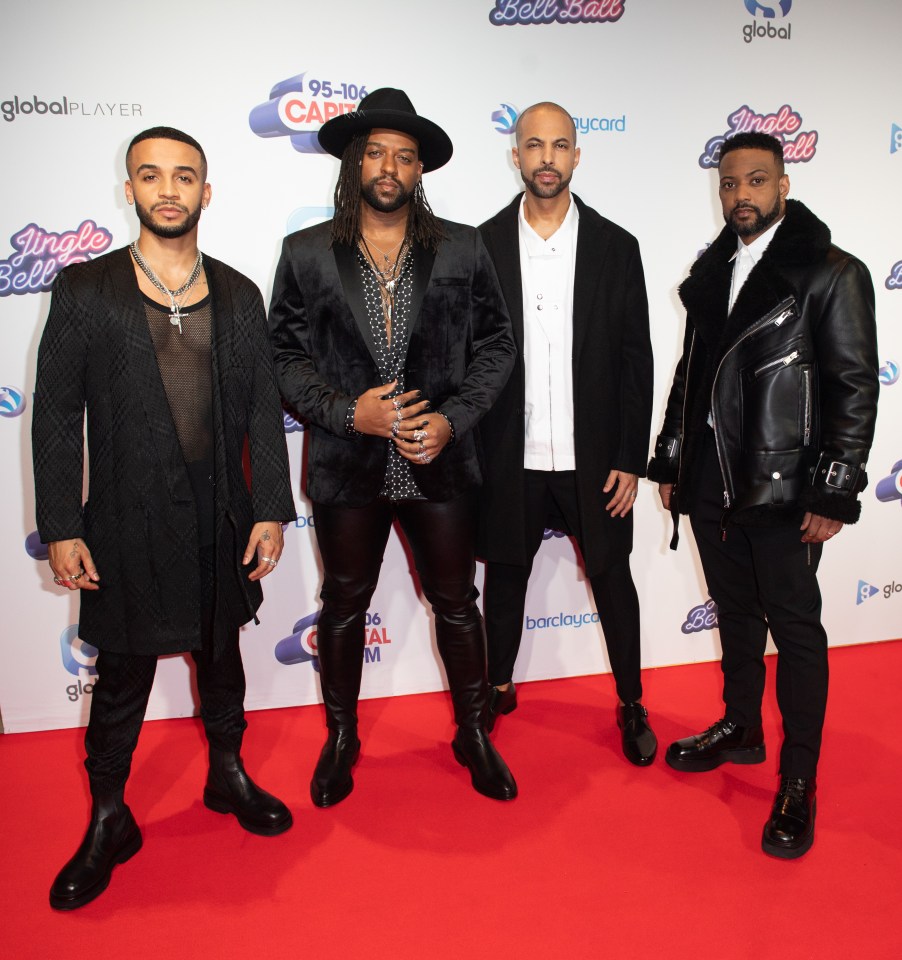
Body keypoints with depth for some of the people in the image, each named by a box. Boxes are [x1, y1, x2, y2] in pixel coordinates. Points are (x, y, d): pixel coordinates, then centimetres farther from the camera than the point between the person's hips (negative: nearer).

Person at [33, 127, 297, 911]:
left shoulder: (238, 295, 4)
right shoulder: (85, 290, -3)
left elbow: (263, 410, 4)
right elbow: (57, 415, -4)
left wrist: (271, 509, -1)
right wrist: (60, 528, -7)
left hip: (221, 518, 3)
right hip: (129, 521, -2)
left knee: (222, 654, 19)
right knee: (122, 675, 9)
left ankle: (228, 775, 41)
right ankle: (108, 823, 29)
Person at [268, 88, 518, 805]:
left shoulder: (462, 249, 1)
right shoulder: (307, 254, -1)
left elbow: (496, 345, 2)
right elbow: (286, 357, -1)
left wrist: (452, 419, -12)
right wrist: (349, 413, -16)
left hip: (441, 464, 1)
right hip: (348, 468, 0)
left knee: (457, 604, 13)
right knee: (344, 606, 15)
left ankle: (475, 736, 35)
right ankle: (341, 739, 37)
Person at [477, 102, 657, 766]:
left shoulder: (616, 247, 0)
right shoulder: (482, 245, 0)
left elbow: (636, 359, 0)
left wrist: (631, 460, -4)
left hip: (595, 458, 0)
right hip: (509, 459, 0)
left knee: (613, 580, 11)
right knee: (505, 577, 15)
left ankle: (632, 704, 31)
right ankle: (497, 689, 37)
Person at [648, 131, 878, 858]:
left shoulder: (832, 274, -7)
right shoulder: (710, 273, 11)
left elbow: (855, 387, -9)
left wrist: (835, 492, -13)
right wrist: (670, 462, 12)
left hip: (783, 494, -5)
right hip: (712, 486, 6)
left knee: (795, 629, 4)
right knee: (736, 614, 19)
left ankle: (798, 783, 19)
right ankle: (741, 730, 39)